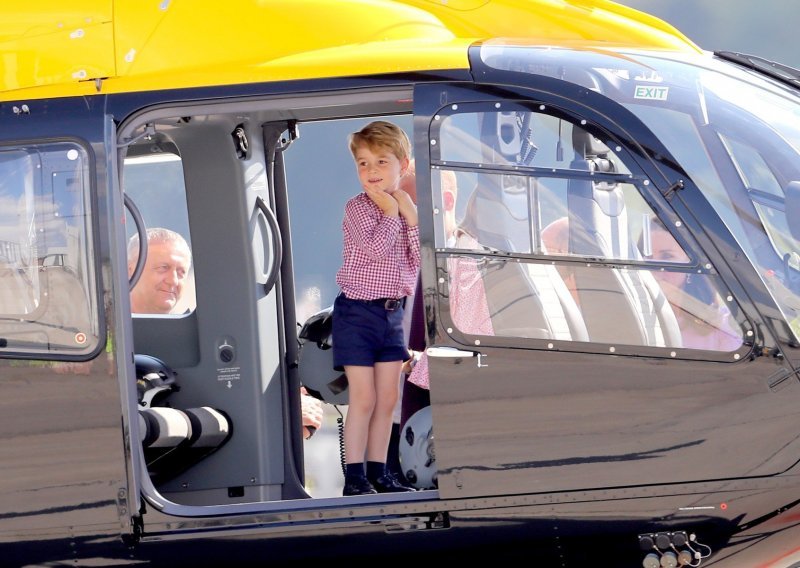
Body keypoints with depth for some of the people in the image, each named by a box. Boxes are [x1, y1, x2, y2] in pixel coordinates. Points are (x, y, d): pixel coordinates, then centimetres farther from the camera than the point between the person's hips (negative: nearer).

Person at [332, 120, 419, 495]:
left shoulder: (406, 208, 7)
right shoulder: (358, 208, -10)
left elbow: (416, 261, 1)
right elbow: (376, 248, -25)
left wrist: (412, 218, -7)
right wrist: (390, 212, -14)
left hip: (392, 312, 6)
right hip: (358, 312, -6)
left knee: (387, 399, 8)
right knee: (363, 398, -7)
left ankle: (378, 473, 15)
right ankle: (354, 477, -4)